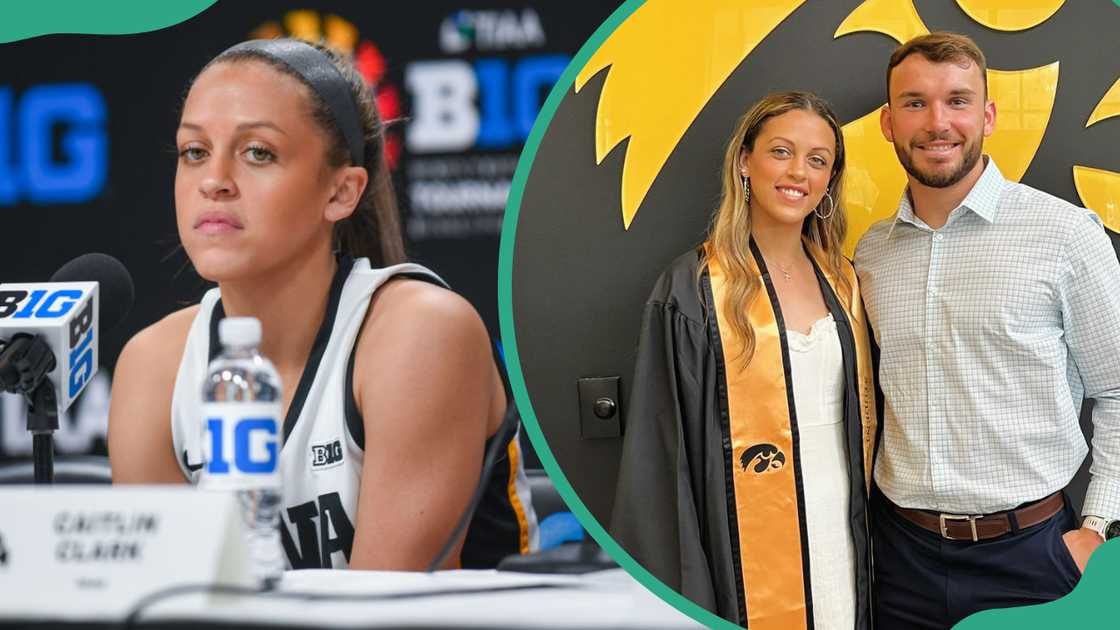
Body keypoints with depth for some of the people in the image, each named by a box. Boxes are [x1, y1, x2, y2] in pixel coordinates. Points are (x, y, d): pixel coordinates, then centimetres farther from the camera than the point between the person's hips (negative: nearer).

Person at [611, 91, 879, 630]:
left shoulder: (843, 283, 9)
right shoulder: (692, 290, -8)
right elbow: (662, 447, -9)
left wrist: (866, 538, 10)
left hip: (842, 540, 5)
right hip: (748, 554, -5)